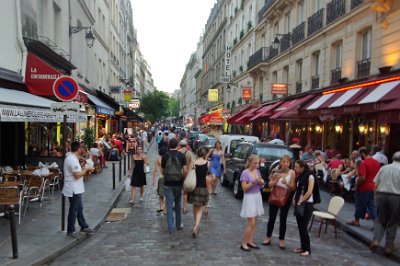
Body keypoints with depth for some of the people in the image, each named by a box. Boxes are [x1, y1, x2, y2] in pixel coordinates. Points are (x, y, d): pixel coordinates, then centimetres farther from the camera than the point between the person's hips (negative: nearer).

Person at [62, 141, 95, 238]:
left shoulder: (71, 158, 12)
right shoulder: (72, 159, -21)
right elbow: (77, 175, -24)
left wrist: (84, 171, 10)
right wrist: (86, 170, -11)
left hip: (76, 189, 11)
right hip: (74, 189, -11)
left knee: (79, 208, 17)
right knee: (74, 210, 1)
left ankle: (84, 227, 27)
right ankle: (70, 231, 13)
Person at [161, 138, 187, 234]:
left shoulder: (165, 156, -4)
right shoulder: (181, 155, -5)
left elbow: (162, 171, 3)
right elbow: (185, 171, -9)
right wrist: (183, 177, 8)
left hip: (168, 183, -1)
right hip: (178, 183, 1)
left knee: (169, 206, 3)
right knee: (178, 204, 18)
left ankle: (171, 228, 3)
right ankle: (178, 224, 28)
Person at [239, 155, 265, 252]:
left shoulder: (257, 171, 6)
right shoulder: (245, 173, -14)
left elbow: (260, 186, 14)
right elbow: (244, 188, -16)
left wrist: (261, 183, -7)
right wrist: (253, 182, -25)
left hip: (258, 197, 7)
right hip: (249, 198, -7)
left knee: (254, 222, 10)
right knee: (251, 222, -8)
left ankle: (250, 241, 20)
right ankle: (243, 243, 4)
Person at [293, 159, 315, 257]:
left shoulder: (310, 176, -13)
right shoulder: (299, 176, 9)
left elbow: (309, 192, -18)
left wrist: (300, 201, -14)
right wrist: (294, 199, 0)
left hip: (307, 205, -7)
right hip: (299, 204, 7)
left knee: (303, 227, -5)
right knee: (300, 226, 10)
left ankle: (307, 249, 8)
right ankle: (303, 247, 21)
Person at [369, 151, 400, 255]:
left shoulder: (384, 168, 4)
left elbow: (376, 184, 4)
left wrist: (377, 196, 13)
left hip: (381, 195, 3)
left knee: (380, 219, 15)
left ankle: (376, 240, 1)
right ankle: (389, 246, 16)